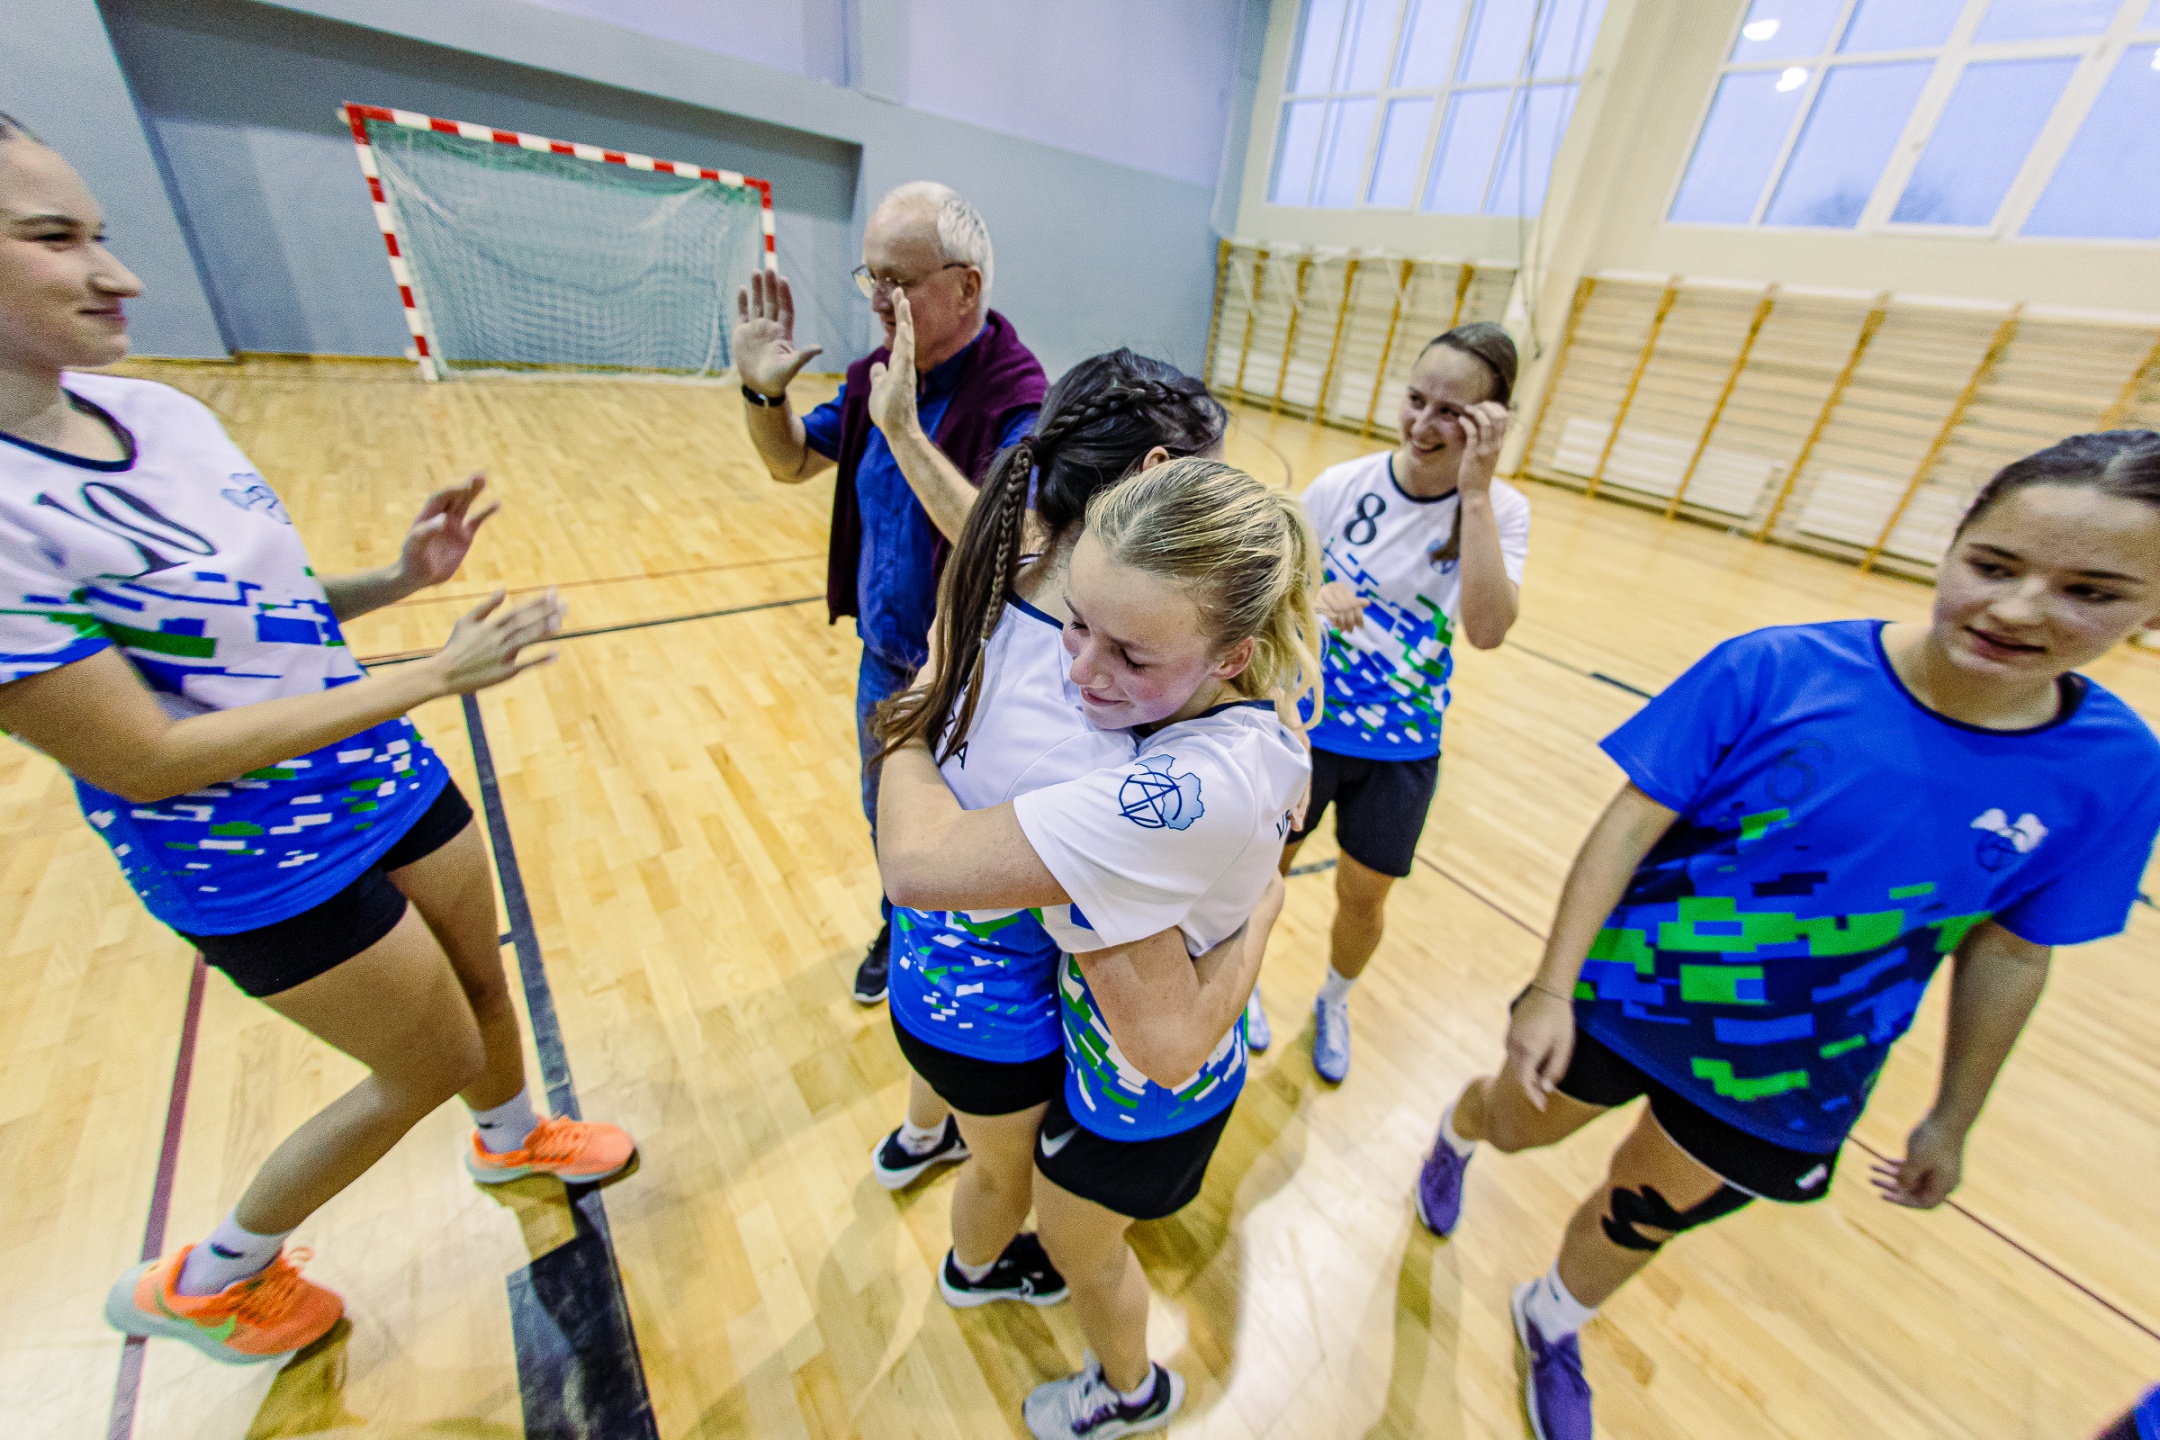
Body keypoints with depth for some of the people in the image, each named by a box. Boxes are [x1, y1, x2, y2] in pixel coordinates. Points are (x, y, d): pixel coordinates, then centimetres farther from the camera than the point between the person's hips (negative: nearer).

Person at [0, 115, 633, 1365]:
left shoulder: (159, 410, -2)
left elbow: (254, 602, 8)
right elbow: (143, 760, -25)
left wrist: (400, 578, -9)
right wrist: (433, 676, -28)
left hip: (390, 784, 6)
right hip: (265, 864, -6)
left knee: (483, 977, 24)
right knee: (434, 1065, 13)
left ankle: (513, 1137, 56)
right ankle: (205, 1283, 42)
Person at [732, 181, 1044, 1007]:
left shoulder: (1018, 403, -24)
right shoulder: (879, 375, -1)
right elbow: (792, 462, 11)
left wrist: (904, 429, -39)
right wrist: (762, 392, -8)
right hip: (884, 663, 7)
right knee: (885, 816, 26)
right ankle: (901, 928, 56)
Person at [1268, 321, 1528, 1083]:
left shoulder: (1501, 511, -11)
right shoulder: (1342, 484, -11)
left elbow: (1488, 629, -26)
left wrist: (1473, 491, -29)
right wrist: (1308, 594, -24)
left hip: (1402, 745, 0)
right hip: (1306, 721, 0)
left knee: (1363, 897, 12)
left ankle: (1334, 1001, 46)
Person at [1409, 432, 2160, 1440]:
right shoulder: (1774, 670, -22)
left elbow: (2005, 950, 0)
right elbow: (1630, 823, -20)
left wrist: (1952, 1119, 10)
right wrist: (1552, 987, -21)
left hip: (1787, 1077, 3)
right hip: (1625, 994, -2)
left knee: (1644, 1216, 24)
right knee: (1519, 1123, 21)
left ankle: (1552, 1325, 56)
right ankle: (1457, 1132, 60)